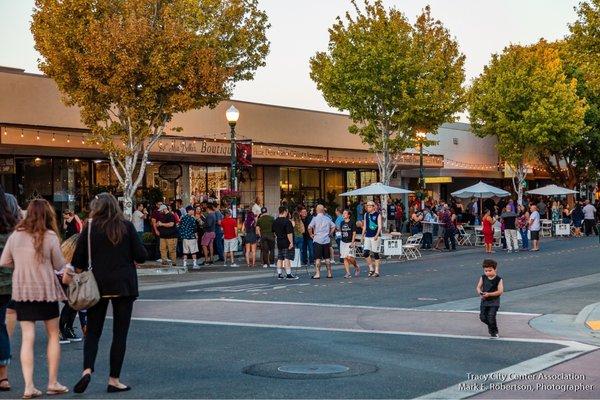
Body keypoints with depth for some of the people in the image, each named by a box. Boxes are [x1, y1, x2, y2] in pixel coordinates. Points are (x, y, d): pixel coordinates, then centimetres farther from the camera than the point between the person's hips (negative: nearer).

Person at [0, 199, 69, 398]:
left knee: (27, 337, 3)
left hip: (21, 291, 2)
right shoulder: (50, 236, -9)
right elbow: (59, 265, -1)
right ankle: (53, 383, 15)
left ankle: (28, 386, -3)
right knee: (53, 335, 12)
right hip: (46, 291, -2)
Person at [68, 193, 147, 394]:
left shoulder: (90, 228, -2)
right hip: (124, 285, -1)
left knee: (93, 331, 10)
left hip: (97, 285, 1)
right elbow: (141, 256, -3)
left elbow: (78, 261, -1)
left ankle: (87, 370, -10)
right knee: (120, 333, 5)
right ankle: (114, 380, 5)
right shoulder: (126, 226, -3)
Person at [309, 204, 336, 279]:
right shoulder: (327, 218, 6)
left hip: (317, 240, -4)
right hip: (326, 241, 4)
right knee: (327, 258, 11)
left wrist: (311, 234, -3)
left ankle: (317, 274, -4)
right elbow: (333, 227, 10)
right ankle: (329, 273, 15)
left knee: (318, 258, -2)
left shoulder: (315, 218, -7)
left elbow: (309, 227, -17)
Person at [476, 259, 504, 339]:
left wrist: (489, 294, -22)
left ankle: (494, 332, 10)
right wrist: (480, 293, -16)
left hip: (494, 302, -5)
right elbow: (478, 287, 6)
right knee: (482, 317, 3)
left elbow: (500, 291, -15)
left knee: (491, 317, -11)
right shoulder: (483, 278, 2)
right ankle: (491, 326, 35)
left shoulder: (498, 280, -11)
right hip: (484, 301, 5)